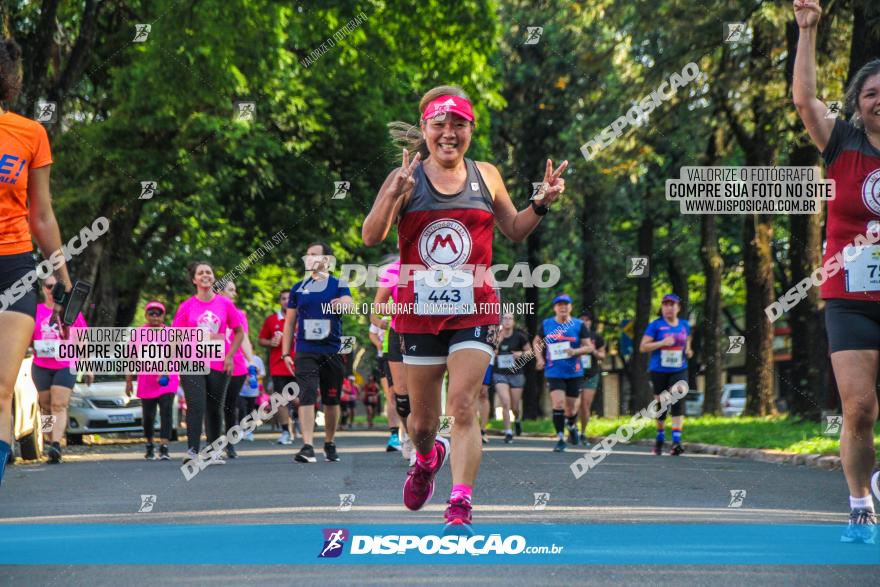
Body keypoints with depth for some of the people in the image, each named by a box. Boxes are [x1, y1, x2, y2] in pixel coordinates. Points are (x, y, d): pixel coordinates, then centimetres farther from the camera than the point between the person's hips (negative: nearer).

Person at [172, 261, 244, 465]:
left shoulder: (225, 304, 5)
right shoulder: (187, 306, 3)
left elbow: (239, 332, 11)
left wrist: (229, 355, 1)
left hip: (218, 365, 2)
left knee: (215, 410, 9)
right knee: (196, 407, -15)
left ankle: (214, 452, 20)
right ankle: (192, 451, -19)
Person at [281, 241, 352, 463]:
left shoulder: (339, 285, 5)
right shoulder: (299, 288, 12)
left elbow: (348, 304, -17)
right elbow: (289, 322, 14)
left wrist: (342, 304, -42)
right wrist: (285, 353, 6)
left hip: (332, 351, 0)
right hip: (305, 351, 0)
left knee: (331, 400, 8)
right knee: (307, 396, -14)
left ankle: (329, 444, 25)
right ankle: (307, 447, -21)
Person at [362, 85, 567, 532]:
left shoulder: (485, 176, 6)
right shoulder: (406, 179, -2)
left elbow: (514, 230, 19)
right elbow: (370, 238, -10)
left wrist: (542, 203, 1)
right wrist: (393, 196, -26)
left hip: (474, 310, 0)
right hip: (419, 311, 0)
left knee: (463, 407, -15)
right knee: (422, 418, 13)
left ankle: (460, 507, -15)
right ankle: (426, 459, 47)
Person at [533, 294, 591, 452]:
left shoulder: (579, 325, 1)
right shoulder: (546, 325, 4)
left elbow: (589, 347, 3)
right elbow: (536, 342, 18)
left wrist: (575, 351, -16)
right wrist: (539, 358, 3)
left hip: (574, 373, 1)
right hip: (554, 372, -1)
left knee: (571, 407, 9)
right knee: (558, 403, -16)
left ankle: (572, 426, 42)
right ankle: (560, 438, -7)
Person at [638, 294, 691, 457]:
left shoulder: (685, 325, 8)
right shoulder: (655, 325, -3)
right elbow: (643, 347, -6)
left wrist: (688, 351, 4)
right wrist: (662, 343, -18)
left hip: (679, 371, 1)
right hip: (659, 371, -1)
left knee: (678, 398, -21)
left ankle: (676, 441, -25)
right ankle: (660, 438, 32)